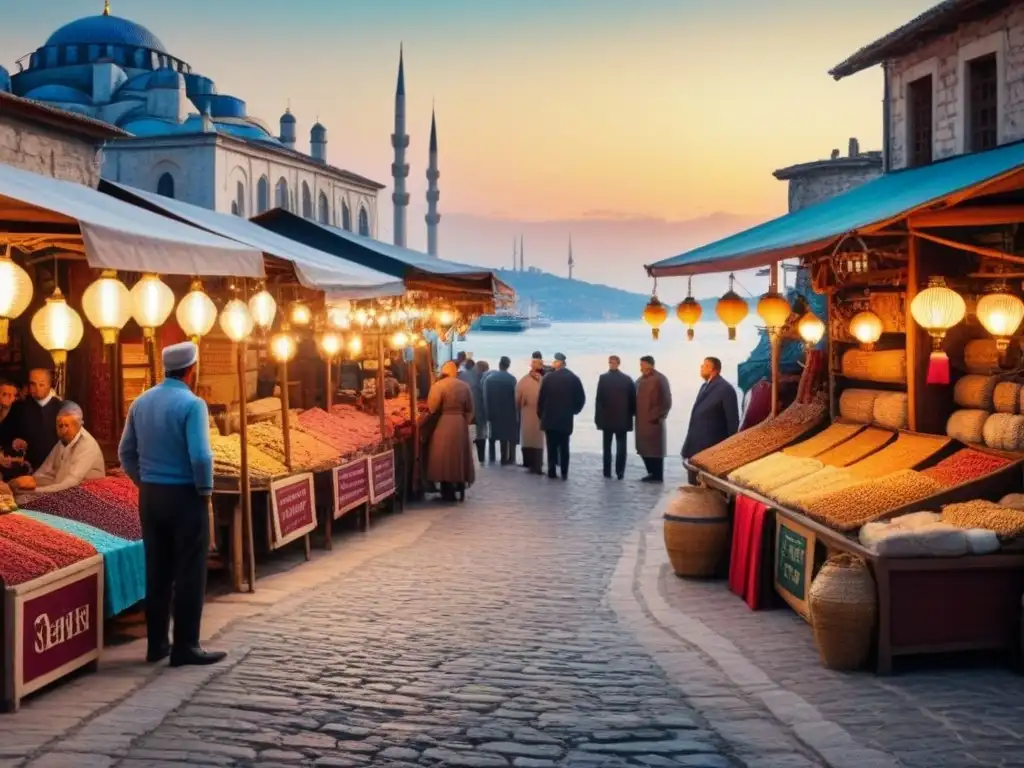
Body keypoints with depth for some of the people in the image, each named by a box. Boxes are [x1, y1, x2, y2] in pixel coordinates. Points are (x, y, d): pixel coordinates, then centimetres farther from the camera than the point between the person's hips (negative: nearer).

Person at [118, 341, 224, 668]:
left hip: (150, 496, 7)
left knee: (157, 571, 13)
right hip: (184, 496, -6)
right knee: (189, 573, 2)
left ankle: (157, 644, 19)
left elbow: (126, 452, 9)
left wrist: (144, 482, 16)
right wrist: (205, 489, -8)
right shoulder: (192, 404, -15)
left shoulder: (141, 402, 6)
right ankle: (186, 646, 5)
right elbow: (200, 455, -22)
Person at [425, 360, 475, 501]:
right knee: (459, 456, 13)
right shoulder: (465, 386, 6)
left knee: (444, 459, 0)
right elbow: (469, 410, 9)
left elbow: (431, 408, -13)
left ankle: (448, 493, 1)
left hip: (443, 426, -5)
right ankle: (460, 490, 17)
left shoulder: (438, 386, -10)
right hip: (460, 425, 5)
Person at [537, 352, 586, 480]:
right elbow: (581, 398, 0)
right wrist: (574, 410, 14)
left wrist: (540, 414, 5)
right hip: (566, 419, 2)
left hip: (550, 418, -2)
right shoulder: (574, 378, 0)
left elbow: (541, 397, -6)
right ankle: (564, 473, 3)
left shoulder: (548, 377, -8)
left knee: (552, 446, 3)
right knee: (564, 447, 7)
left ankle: (552, 472, -1)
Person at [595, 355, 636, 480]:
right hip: (622, 418, 1)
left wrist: (598, 417, -3)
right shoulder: (627, 379, -1)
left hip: (606, 418, -1)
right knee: (621, 446, 3)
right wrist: (631, 415, 10)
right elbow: (633, 399, 0)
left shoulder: (603, 378, -7)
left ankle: (607, 472, 6)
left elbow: (599, 399, -7)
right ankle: (620, 472, -4)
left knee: (607, 446, 7)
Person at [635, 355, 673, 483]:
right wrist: (636, 415, 8)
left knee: (655, 449, -2)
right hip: (641, 421, 7)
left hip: (654, 421, -7)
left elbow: (667, 401, -11)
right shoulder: (640, 380, 12)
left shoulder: (660, 379, -9)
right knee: (644, 449, 9)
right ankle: (652, 473, 21)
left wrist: (658, 417, -12)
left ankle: (658, 476, 5)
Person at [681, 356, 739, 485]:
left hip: (712, 448, -8)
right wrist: (689, 444, 14)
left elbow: (733, 420, -12)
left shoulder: (725, 389, -11)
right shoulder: (705, 386, 15)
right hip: (697, 447, 8)